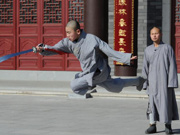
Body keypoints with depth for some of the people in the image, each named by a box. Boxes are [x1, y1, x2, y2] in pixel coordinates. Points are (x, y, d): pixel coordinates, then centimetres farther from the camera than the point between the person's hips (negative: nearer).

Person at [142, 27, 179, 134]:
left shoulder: (168, 48, -3)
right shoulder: (148, 50, 9)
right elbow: (145, 68, 11)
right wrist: (145, 83, 5)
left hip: (165, 80, -3)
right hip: (153, 82, 3)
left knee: (167, 102, -3)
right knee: (152, 103, 0)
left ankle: (168, 126, 6)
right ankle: (153, 126, 6)